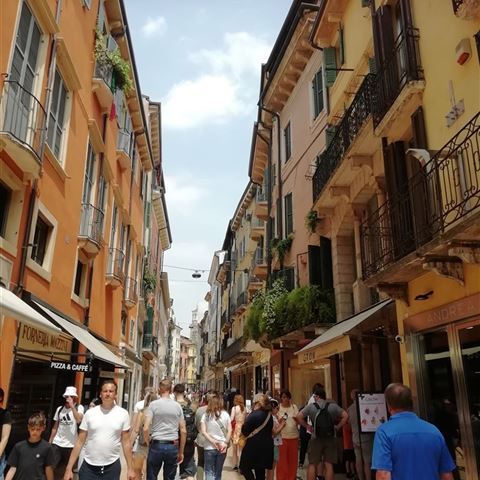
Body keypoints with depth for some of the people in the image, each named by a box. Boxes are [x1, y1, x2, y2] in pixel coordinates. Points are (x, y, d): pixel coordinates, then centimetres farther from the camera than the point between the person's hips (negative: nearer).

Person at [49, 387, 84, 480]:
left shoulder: (79, 407, -5)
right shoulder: (60, 409, 7)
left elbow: (79, 420, -24)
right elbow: (55, 426, 13)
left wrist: (72, 405, -24)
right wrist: (50, 441, 10)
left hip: (70, 445, -3)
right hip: (57, 443, 3)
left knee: (66, 469, 8)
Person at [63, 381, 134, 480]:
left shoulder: (123, 414, -3)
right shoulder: (89, 413, -2)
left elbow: (126, 442, 0)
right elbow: (80, 442, 1)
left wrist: (130, 468, -2)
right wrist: (69, 468, -3)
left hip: (112, 466, 0)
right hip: (89, 466, 0)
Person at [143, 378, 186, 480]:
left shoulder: (153, 404, -5)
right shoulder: (177, 406, 3)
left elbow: (146, 429, -12)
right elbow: (183, 431, 4)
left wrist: (149, 443, 6)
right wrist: (181, 452, 12)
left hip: (157, 445, -2)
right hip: (173, 447, 2)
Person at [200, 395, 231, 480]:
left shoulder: (206, 415, -4)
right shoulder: (225, 415, 0)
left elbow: (203, 432, -9)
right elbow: (229, 431, -2)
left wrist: (213, 442, -12)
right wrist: (226, 443, -2)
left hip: (209, 447, -2)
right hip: (222, 447, 2)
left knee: (209, 471, 6)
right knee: (218, 471, 16)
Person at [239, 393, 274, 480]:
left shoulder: (253, 415, -17)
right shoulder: (269, 415, 5)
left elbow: (244, 431, -13)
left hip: (254, 446, -7)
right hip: (266, 446, 7)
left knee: (245, 468, 6)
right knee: (260, 471, 14)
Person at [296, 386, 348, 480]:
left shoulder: (311, 406, -1)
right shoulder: (333, 406, 3)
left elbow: (299, 417, -6)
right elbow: (345, 416, 0)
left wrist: (307, 426, 2)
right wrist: (337, 427, 4)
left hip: (316, 439, -1)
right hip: (330, 439, 2)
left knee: (312, 465, 7)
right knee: (329, 465, 6)